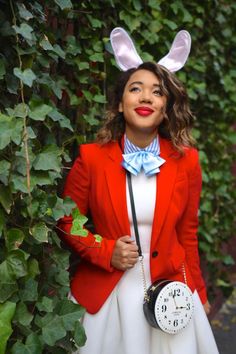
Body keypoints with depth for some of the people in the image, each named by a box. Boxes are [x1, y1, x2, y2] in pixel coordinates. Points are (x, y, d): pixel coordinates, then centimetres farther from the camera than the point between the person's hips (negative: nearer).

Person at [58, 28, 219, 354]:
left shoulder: (186, 161, -6)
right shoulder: (92, 157, -10)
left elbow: (187, 233, 4)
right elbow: (67, 221, 1)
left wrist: (198, 294, 9)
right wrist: (105, 253, -15)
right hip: (105, 295, -1)